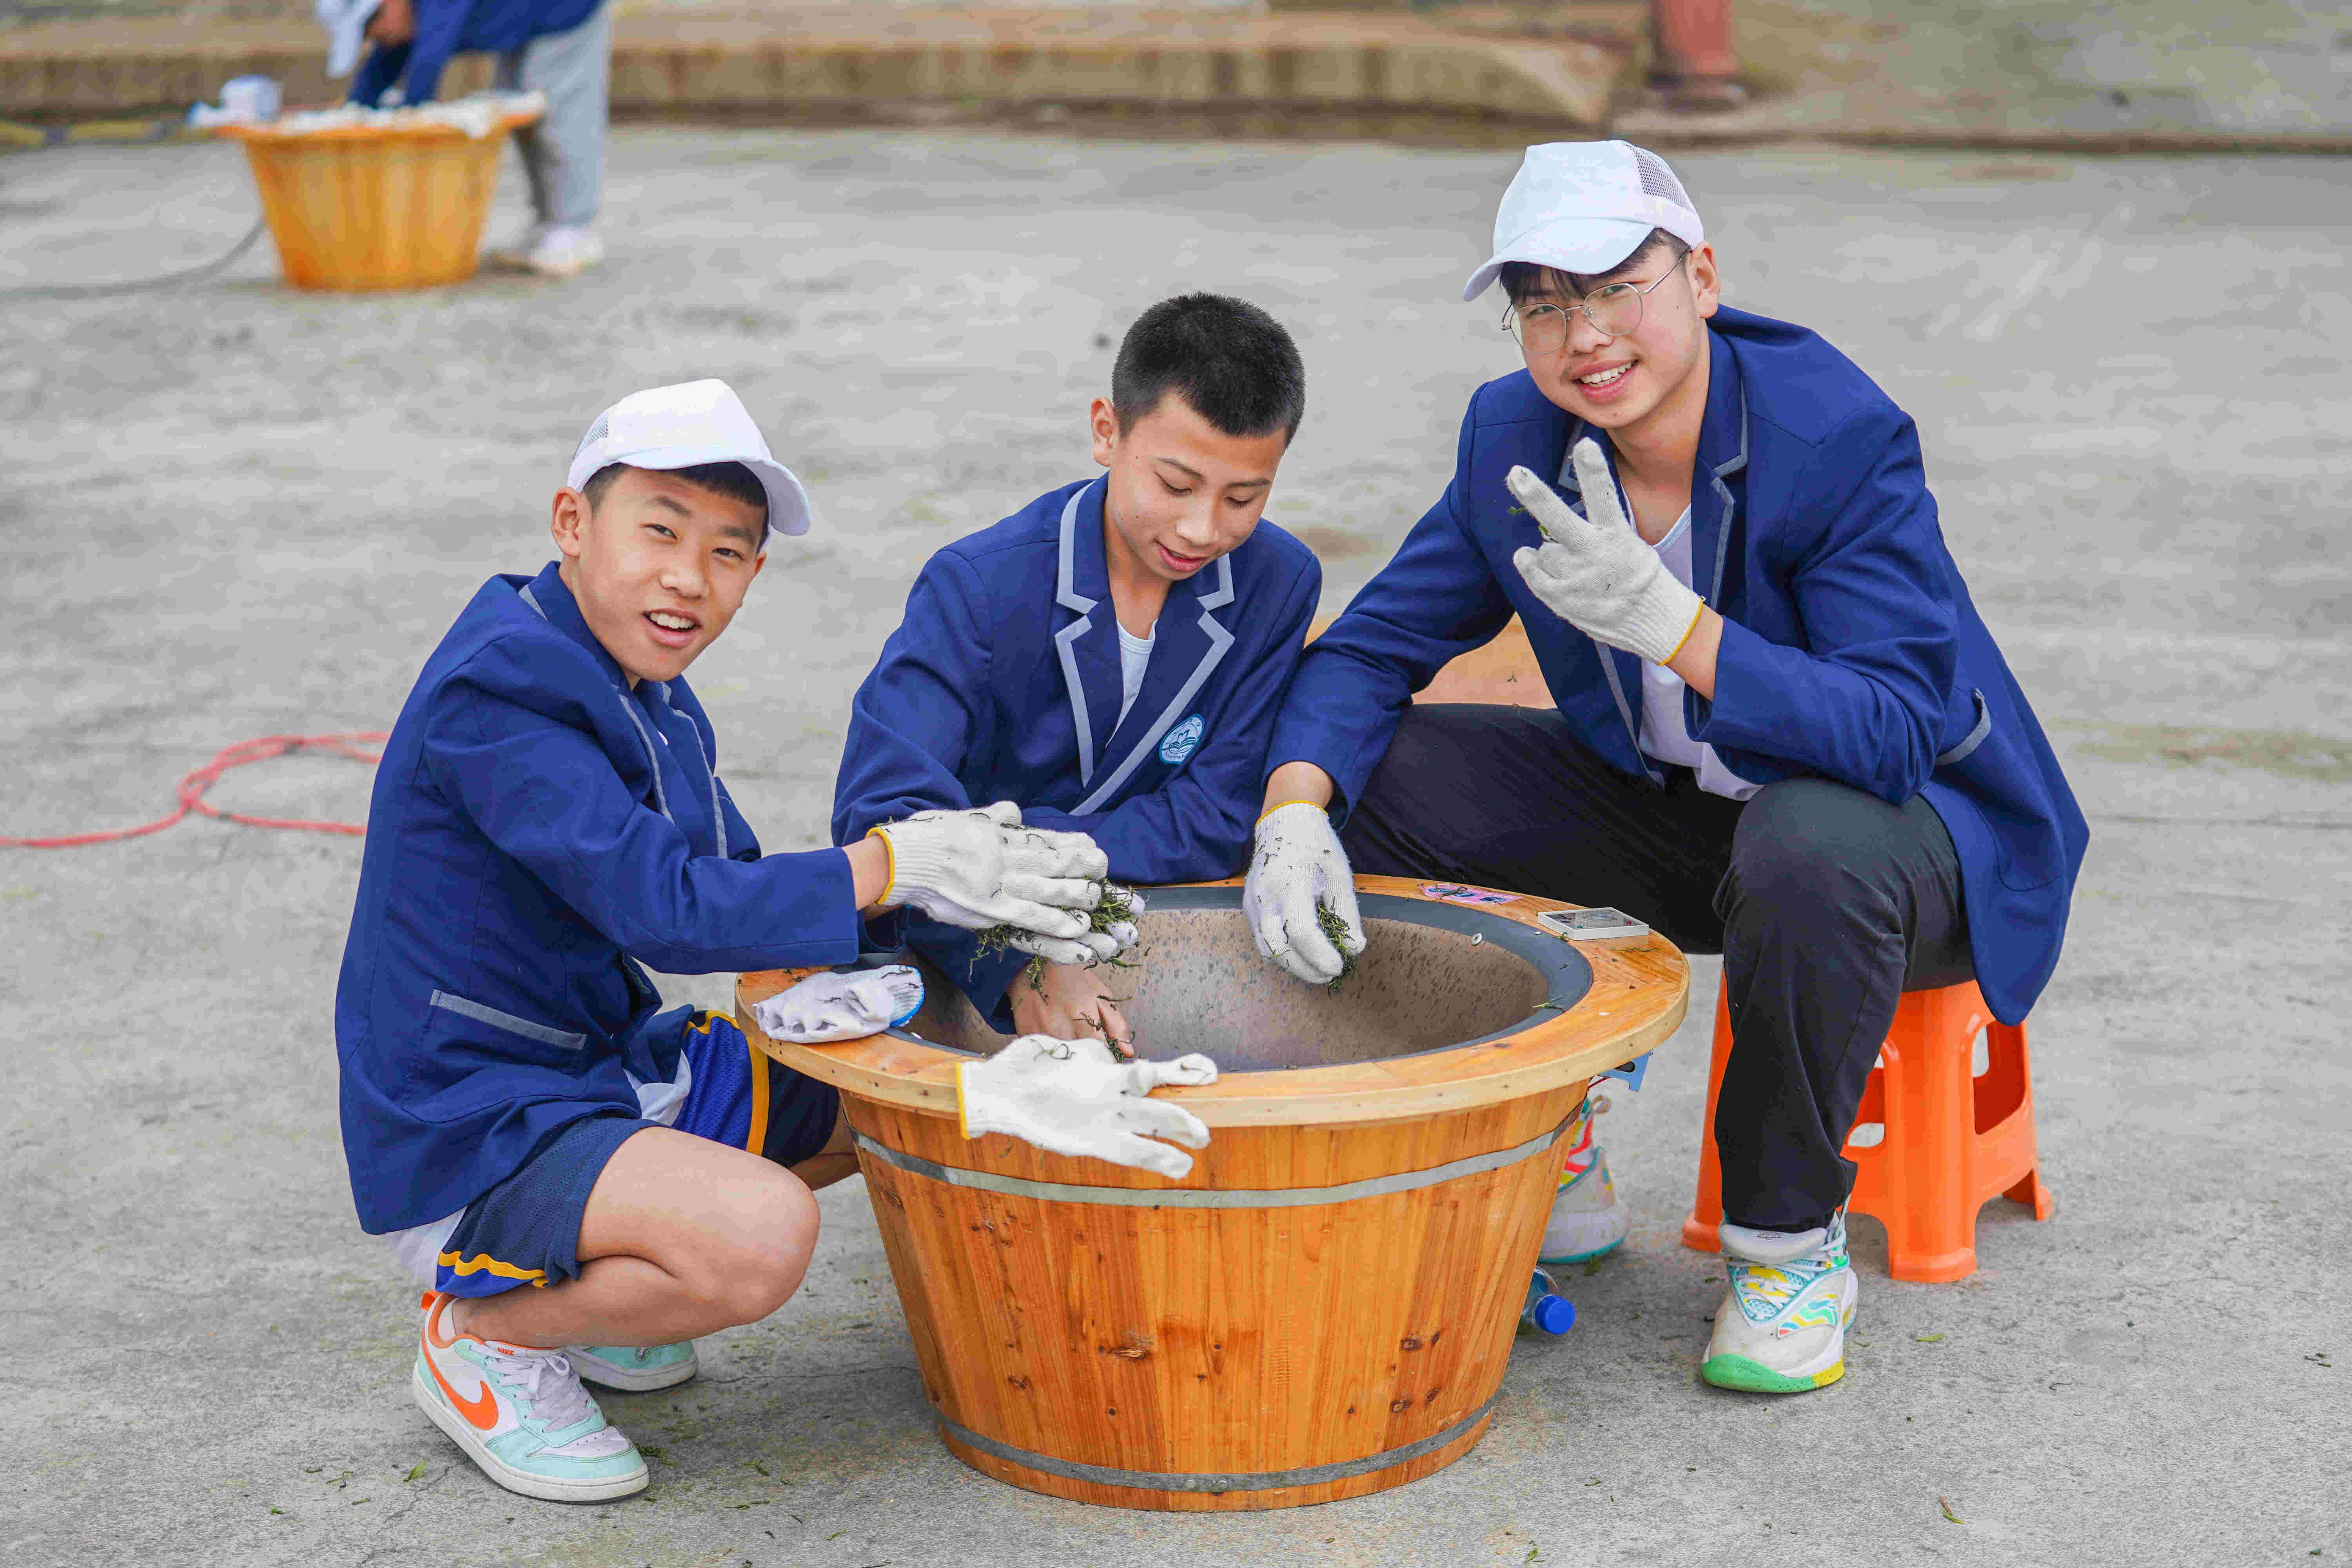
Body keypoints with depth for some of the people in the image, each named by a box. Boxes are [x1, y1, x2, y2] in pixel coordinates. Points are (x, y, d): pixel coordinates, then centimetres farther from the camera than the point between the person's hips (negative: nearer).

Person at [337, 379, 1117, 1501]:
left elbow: (746, 901, 8)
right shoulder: (497, 691, -22)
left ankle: (566, 1279, 14)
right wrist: (901, 864, -27)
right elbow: (668, 909, -29)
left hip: (606, 1077, 10)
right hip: (466, 1144, -10)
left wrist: (966, 890, -7)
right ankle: (484, 1334, -4)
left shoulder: (653, 703, 9)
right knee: (759, 1233, -34)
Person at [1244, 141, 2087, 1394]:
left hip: (1905, 830, -6)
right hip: (1667, 810, 6)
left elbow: (1901, 732, -33)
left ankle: (1791, 1239, -13)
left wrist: (1665, 619, -44)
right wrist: (1294, 811, -23)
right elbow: (1375, 644, -3)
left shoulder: (1842, 437, -26)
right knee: (1365, 771, -9)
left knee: (1808, 848, -41)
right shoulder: (1516, 436, -8)